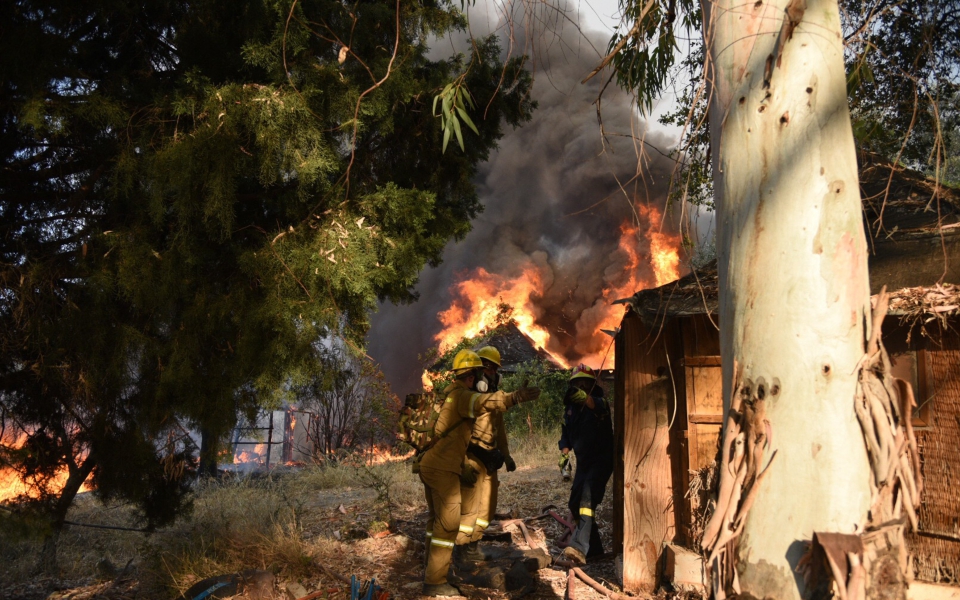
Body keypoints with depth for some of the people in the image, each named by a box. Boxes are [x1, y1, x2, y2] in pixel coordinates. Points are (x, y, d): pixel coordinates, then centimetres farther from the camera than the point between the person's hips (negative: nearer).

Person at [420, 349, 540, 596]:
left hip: (431, 463, 10)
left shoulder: (451, 394, 18)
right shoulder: (460, 394, -14)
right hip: (443, 467, -10)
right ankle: (435, 581, -1)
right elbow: (481, 402, -35)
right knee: (448, 522, -5)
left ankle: (431, 569, 30)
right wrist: (513, 398, -47)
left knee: (437, 519, 19)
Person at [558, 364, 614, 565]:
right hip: (583, 461, 8)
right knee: (575, 504, 10)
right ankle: (594, 548, 25)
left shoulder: (599, 403, -13)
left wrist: (585, 398, -62)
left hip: (601, 460, -8)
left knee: (587, 500, -25)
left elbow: (597, 406, -39)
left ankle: (579, 548, -37)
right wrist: (564, 453, -4)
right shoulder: (570, 407, 6)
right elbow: (565, 432, 15)